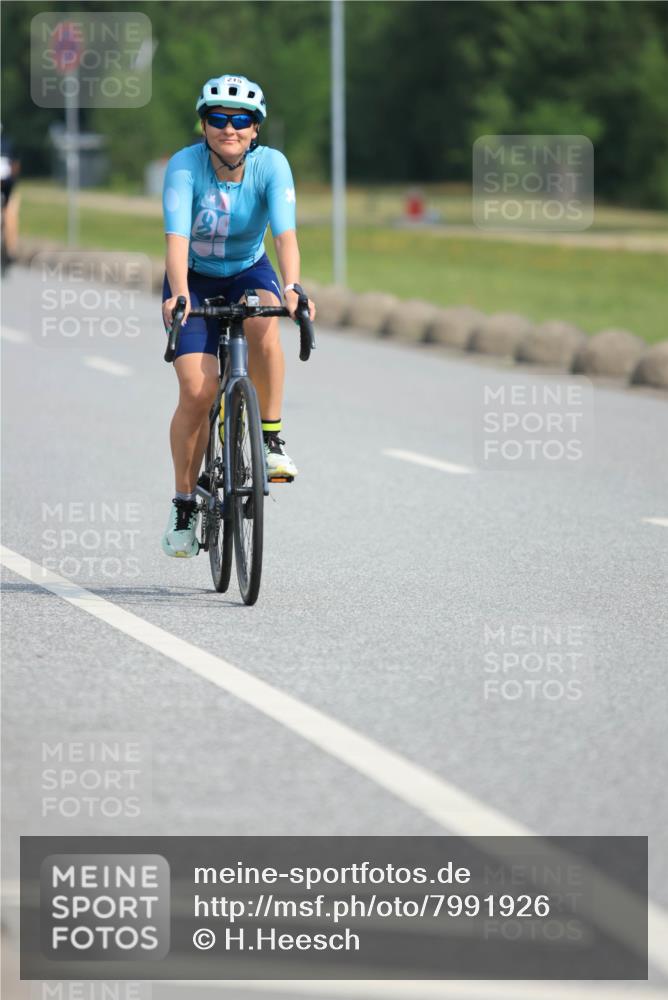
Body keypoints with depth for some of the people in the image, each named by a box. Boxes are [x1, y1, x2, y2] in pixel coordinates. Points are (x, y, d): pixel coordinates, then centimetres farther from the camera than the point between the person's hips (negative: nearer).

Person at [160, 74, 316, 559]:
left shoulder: (271, 165, -21)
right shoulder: (184, 166, -24)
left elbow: (286, 234, -33)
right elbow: (177, 239, -35)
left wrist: (292, 288, -51)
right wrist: (179, 295, -53)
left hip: (249, 271, 1)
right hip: (195, 279, -1)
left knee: (262, 321, -35)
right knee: (198, 391, -16)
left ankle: (272, 440, -21)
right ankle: (185, 505, 0)